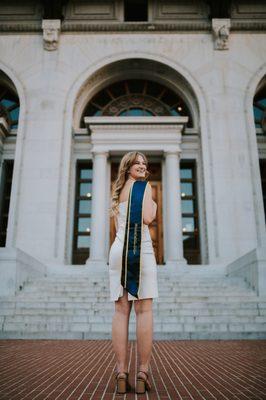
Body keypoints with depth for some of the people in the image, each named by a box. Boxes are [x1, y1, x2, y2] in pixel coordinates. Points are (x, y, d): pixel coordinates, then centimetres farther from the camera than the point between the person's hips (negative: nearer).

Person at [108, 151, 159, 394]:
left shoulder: (118, 191, 23)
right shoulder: (144, 185, 3)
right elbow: (147, 218, -9)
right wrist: (155, 206, 8)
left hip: (118, 250, 6)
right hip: (141, 250, -5)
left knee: (121, 311, 0)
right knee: (144, 310, -4)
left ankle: (121, 373, -2)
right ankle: (143, 373, -3)